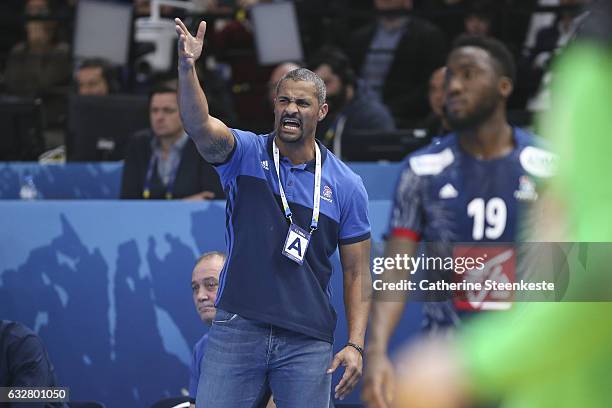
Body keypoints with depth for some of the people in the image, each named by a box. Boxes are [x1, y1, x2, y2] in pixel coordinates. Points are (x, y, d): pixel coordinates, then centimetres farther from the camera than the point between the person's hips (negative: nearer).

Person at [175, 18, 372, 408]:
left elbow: (357, 271, 6)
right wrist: (187, 68, -37)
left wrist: (355, 345, -4)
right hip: (236, 329, 0)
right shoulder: (246, 154, 3)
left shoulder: (346, 185, 4)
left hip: (308, 342, 1)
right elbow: (199, 125, -19)